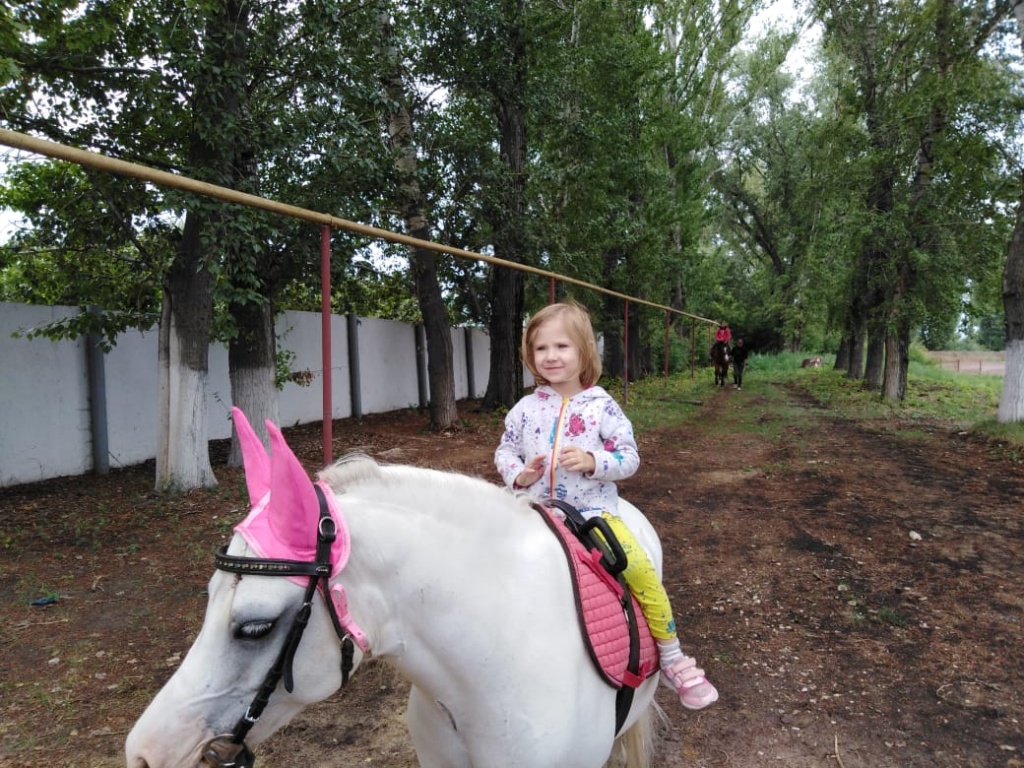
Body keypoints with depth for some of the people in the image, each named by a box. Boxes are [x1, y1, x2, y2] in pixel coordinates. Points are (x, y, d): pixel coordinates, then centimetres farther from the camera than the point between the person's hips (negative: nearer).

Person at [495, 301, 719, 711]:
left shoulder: (602, 407, -1)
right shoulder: (525, 409, 5)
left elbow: (629, 457, -1)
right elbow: (504, 451, 14)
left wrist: (592, 461, -20)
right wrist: (518, 475, -8)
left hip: (594, 509, -2)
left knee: (642, 571, -18)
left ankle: (673, 661, 4)